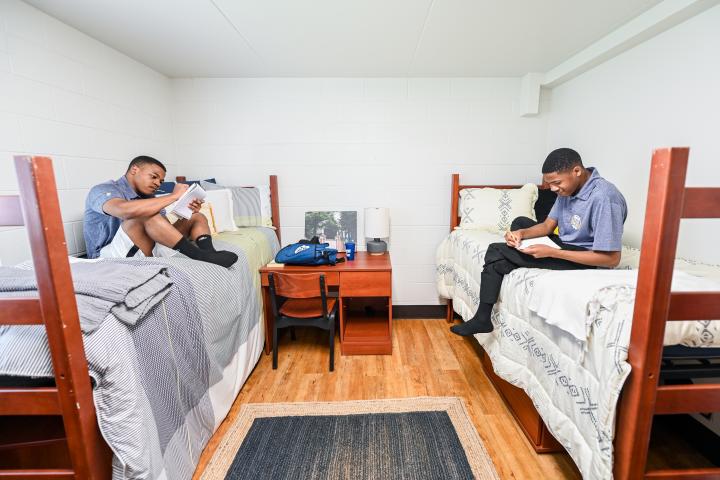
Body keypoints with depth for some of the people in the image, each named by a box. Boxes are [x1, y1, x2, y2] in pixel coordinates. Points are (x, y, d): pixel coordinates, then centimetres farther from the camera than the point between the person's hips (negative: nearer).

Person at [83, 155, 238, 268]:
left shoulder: (148, 198, 16)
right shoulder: (102, 190, -5)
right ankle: (198, 255, -29)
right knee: (145, 214, -31)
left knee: (197, 218, 0)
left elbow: (167, 229, 10)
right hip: (109, 257, -7)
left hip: (147, 251, 7)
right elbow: (127, 210, -30)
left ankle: (208, 252, -30)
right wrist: (174, 196, -22)